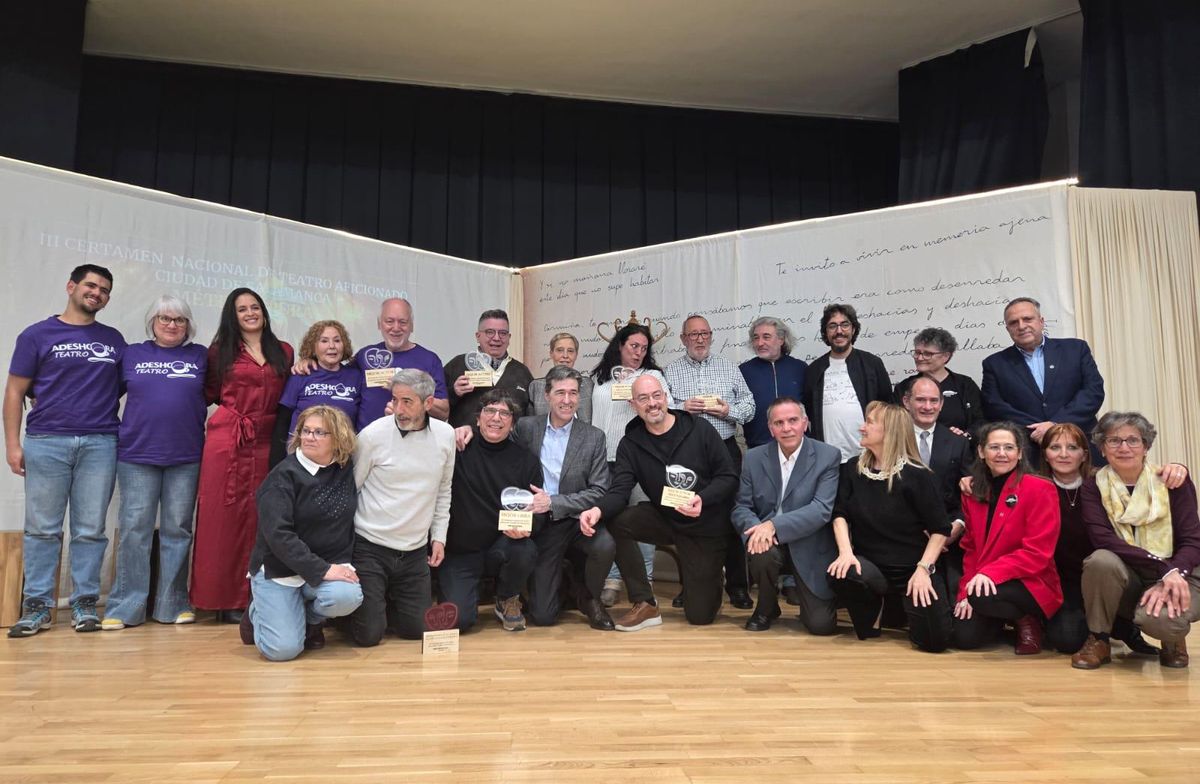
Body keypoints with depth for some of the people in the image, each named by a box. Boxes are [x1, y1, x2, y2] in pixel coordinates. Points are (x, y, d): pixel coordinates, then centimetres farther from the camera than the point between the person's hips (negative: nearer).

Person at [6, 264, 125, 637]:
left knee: (91, 530, 4)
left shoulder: (113, 339, 14)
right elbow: (15, 391, 5)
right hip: (46, 442, -1)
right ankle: (37, 606, 12)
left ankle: (85, 604, 12)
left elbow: (126, 388, 15)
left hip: (100, 444, 2)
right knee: (42, 529, 3)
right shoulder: (38, 334, 7)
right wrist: (12, 444, -2)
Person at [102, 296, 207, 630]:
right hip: (137, 455, 0)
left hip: (185, 458, 0)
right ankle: (125, 607, 7)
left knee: (178, 530, 5)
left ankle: (174, 604, 12)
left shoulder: (200, 356, 8)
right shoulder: (132, 355, 9)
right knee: (134, 529, 0)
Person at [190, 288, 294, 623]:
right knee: (225, 516, 0)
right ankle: (225, 599, 7)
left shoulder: (284, 352, 14)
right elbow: (210, 393, 7)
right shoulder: (220, 352, 10)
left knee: (261, 518, 3)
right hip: (227, 441, -1)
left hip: (267, 442, 2)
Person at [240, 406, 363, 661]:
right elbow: (277, 535, -20)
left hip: (329, 564, 3)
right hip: (278, 570, -3)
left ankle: (310, 618, 7)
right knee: (283, 649, -15)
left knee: (347, 596, -28)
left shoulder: (346, 472, 2)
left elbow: (349, 524, 13)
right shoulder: (284, 475, -12)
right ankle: (257, 613, 18)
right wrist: (321, 570, -24)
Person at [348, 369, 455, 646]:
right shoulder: (373, 435, -13)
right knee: (368, 634, -3)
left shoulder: (445, 435, -1)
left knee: (416, 629, 8)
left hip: (415, 550, 4)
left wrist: (439, 537, 9)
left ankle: (384, 603, 36)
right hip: (370, 547, -4)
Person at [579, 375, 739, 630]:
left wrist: (702, 499, -29)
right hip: (664, 519, 3)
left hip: (705, 526, -2)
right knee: (616, 521, -27)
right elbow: (619, 491, -15)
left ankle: (701, 575, 33)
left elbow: (729, 477, -9)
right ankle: (645, 605, -12)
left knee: (700, 615, -4)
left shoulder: (700, 430, -10)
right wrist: (598, 510, -37)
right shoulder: (631, 444, -4)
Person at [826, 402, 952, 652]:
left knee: (934, 639, -17)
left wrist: (923, 569, -18)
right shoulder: (853, 469, 3)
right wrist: (846, 551, -18)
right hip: (870, 565, 2)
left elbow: (940, 529, -7)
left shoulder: (916, 476, -9)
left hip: (911, 569, -2)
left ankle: (904, 606, 18)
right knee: (842, 574, -33)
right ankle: (870, 615, 1)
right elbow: (840, 514, 0)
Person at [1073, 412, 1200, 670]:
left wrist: (1174, 576, -28)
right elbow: (1103, 540, -17)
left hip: (1174, 579, -1)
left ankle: (1173, 638, 6)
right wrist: (1163, 568, -28)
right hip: (1127, 584, 1)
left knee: (1159, 618, -35)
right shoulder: (1093, 487, -3)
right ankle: (1098, 641, -10)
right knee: (1101, 560, -34)